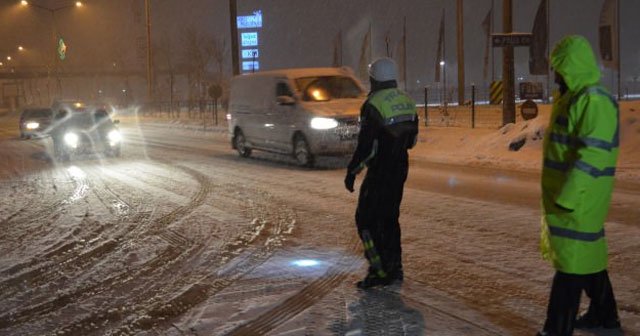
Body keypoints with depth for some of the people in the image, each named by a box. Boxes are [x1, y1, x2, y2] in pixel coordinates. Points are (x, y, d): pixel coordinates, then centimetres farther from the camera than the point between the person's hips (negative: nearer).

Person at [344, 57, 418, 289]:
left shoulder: (374, 105, -17)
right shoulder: (406, 101, 7)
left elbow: (366, 146, -19)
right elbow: (412, 139, 14)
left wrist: (352, 171, -10)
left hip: (380, 172, -8)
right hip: (400, 168, 8)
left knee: (366, 219, -1)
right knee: (390, 218, 17)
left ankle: (379, 271, -6)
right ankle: (394, 268, 20)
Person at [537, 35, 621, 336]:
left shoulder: (594, 101, -19)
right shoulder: (571, 99, 14)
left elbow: (592, 155, -25)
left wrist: (567, 198, -27)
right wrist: (559, 196, 24)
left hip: (578, 198, -10)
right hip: (565, 195, 10)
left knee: (572, 261, -6)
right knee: (588, 254, 19)